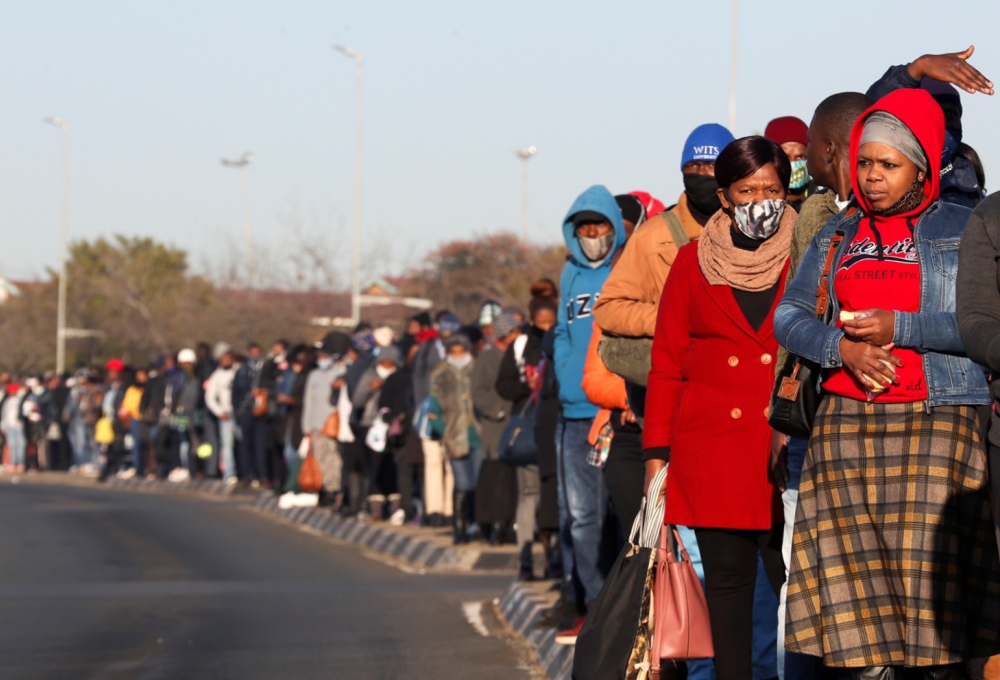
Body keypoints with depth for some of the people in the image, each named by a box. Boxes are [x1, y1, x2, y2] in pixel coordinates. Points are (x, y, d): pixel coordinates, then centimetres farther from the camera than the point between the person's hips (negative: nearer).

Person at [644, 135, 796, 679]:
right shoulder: (693, 263, 9)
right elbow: (666, 366, 11)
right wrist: (656, 452, 4)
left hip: (789, 450, -1)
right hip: (711, 447, 1)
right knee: (727, 582, 3)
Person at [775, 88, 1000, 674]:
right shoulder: (839, 237, 18)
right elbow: (789, 315, 14)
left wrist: (900, 328, -12)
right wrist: (842, 345, -6)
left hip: (936, 427, -4)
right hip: (847, 424, 4)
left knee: (933, 575, -10)